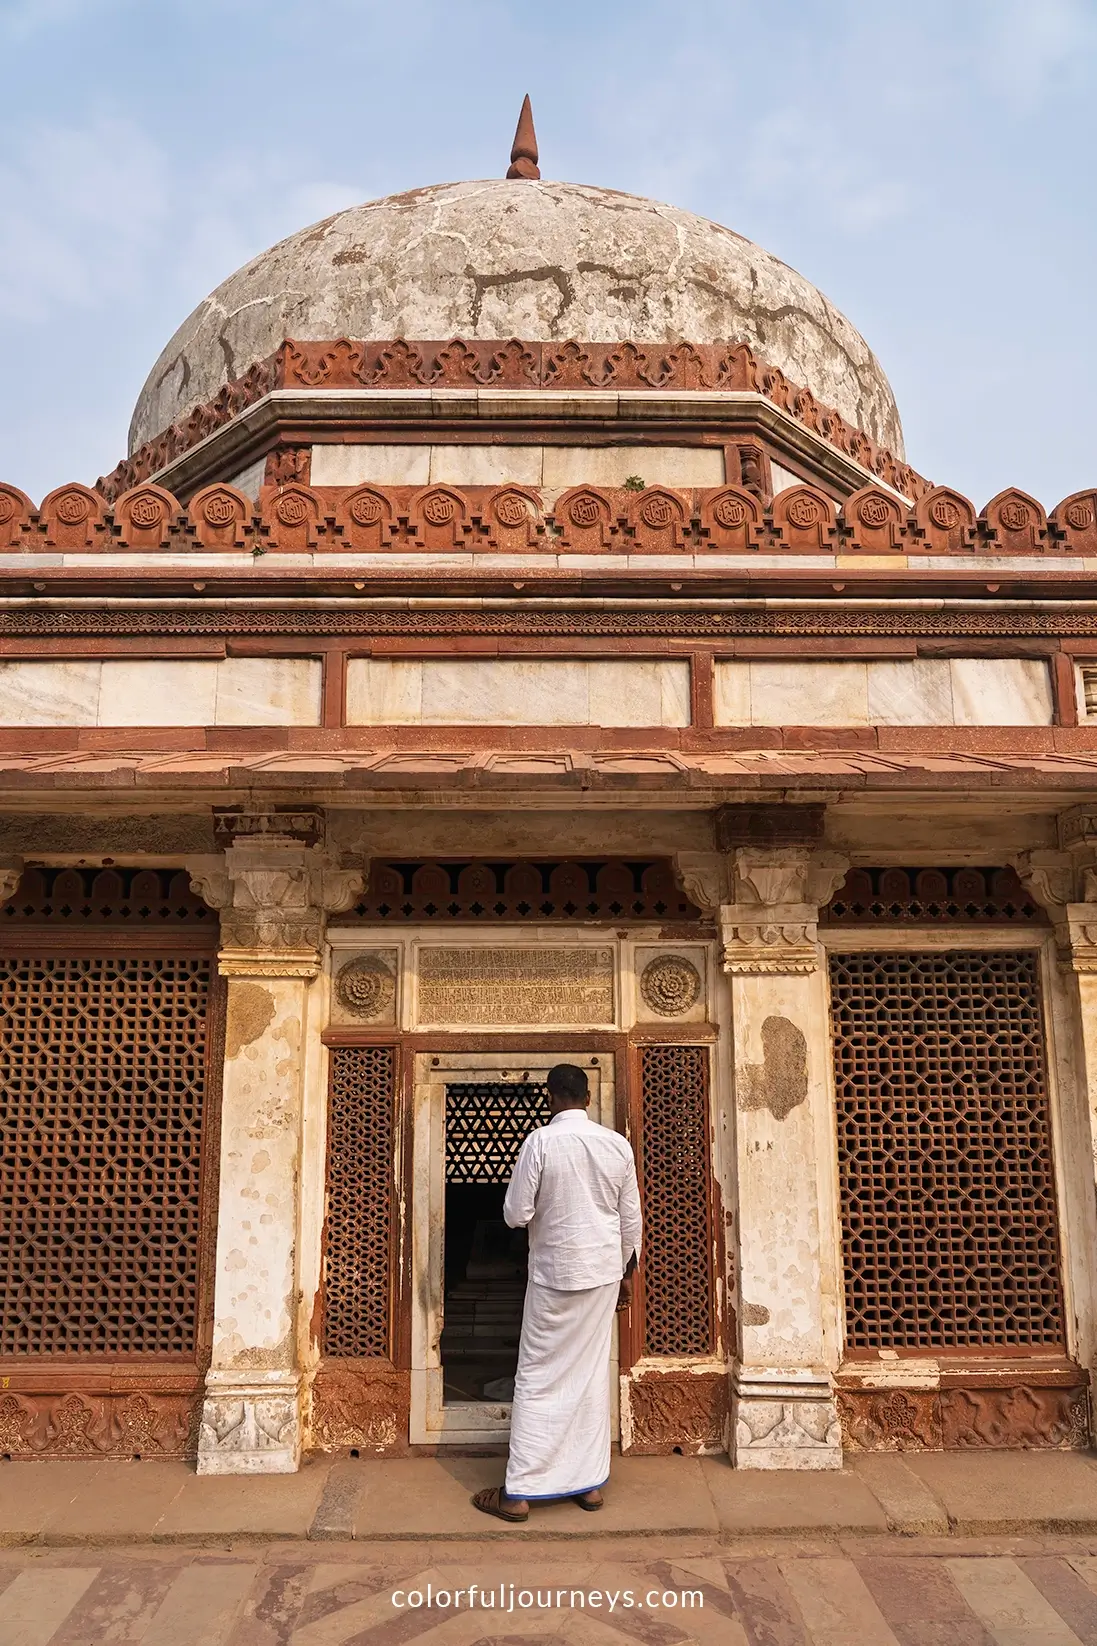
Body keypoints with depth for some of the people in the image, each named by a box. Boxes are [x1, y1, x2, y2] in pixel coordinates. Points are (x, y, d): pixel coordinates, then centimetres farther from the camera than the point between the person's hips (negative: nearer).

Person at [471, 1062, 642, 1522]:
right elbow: (631, 1220, 5)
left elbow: (515, 1215, -12)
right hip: (604, 1273, 4)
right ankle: (590, 1483, 20)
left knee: (538, 1379, 4)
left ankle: (518, 1491, 8)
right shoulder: (618, 1145, -2)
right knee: (592, 1375, 14)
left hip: (555, 1274, -4)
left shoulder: (540, 1142, -14)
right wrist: (627, 1274, 17)